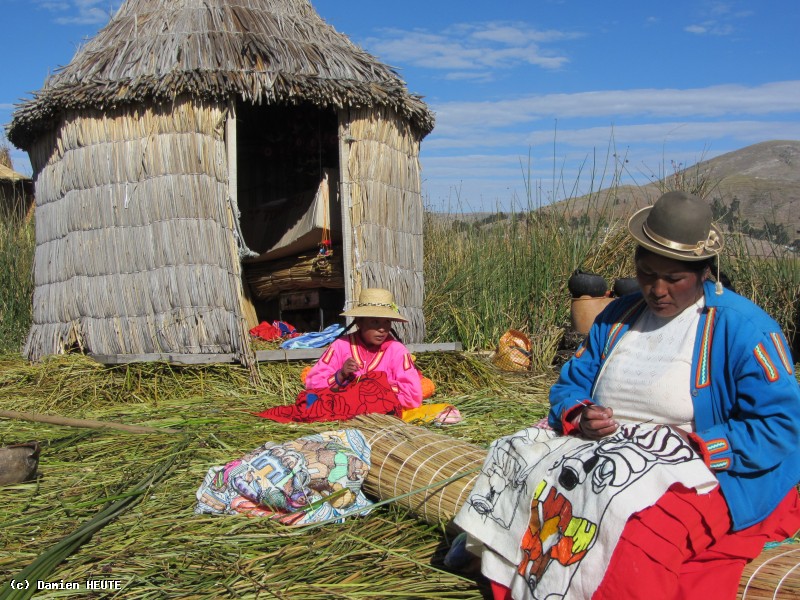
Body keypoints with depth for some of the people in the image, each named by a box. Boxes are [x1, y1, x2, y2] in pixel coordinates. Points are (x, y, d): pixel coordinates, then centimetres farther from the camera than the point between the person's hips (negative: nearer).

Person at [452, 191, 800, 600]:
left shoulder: (742, 327, -5)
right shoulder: (617, 317, 14)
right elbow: (569, 385, 18)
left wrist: (692, 448, -19)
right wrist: (579, 416, -6)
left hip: (703, 473, -5)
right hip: (606, 452, 6)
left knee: (639, 530, -37)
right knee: (527, 483, -21)